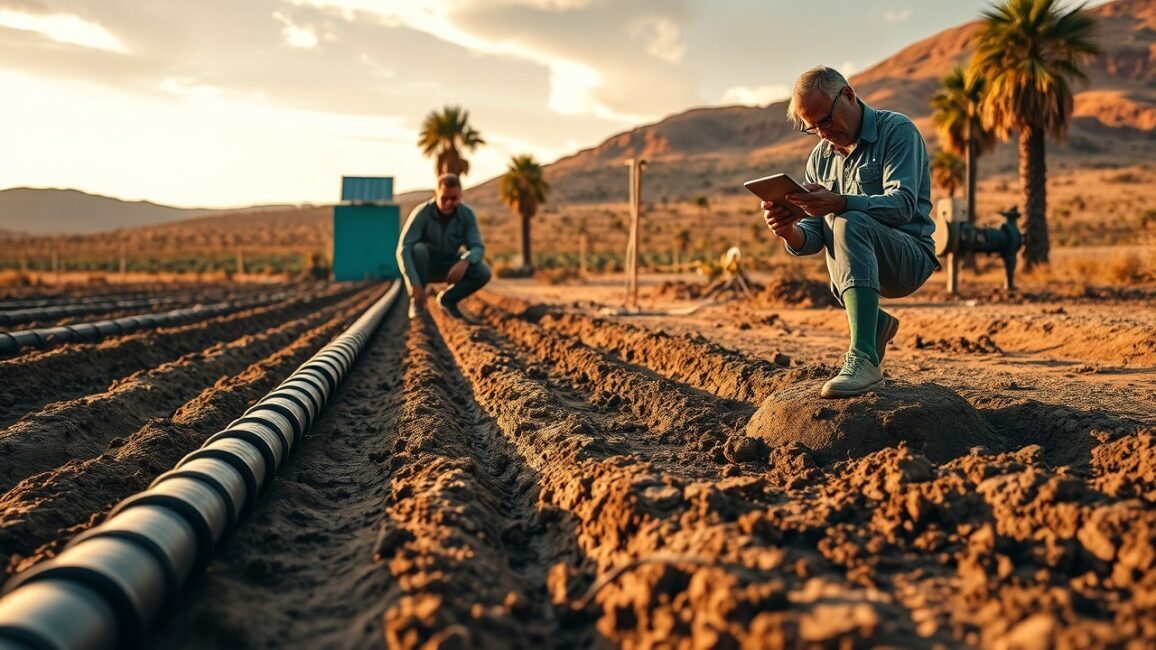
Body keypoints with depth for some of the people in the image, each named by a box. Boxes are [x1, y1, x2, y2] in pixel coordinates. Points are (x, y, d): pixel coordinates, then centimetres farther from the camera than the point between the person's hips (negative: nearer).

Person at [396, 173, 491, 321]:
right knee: (418, 249, -36)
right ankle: (417, 301, -16)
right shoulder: (421, 213, -26)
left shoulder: (467, 214, -15)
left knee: (483, 273, -22)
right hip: (424, 266, -3)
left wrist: (465, 261, -42)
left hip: (450, 267, 3)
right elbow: (404, 248, -33)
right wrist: (415, 284, -44)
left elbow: (478, 247, -18)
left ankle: (447, 299, 4)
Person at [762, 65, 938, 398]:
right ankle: (875, 323, 11)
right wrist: (790, 233, -19)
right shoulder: (821, 156, 12)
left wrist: (838, 203, -39)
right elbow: (812, 239, 6)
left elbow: (902, 205, -23)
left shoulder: (897, 130, -6)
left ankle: (864, 358, -46)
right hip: (863, 259, 8)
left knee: (849, 223, -32)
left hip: (910, 258, -8)